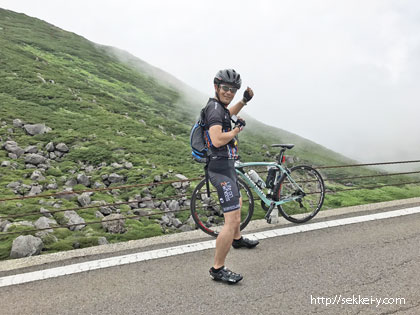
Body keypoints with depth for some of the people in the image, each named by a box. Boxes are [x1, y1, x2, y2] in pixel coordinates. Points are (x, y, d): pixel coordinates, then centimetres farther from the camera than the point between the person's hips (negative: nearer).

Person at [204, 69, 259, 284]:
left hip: (225, 167, 11)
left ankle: (237, 239, 55)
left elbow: (230, 112, 38)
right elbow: (218, 140, -32)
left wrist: (245, 100, 22)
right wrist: (236, 131, -14)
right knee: (232, 220, -13)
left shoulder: (218, 107, 12)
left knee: (238, 203, 32)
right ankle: (217, 269, -3)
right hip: (222, 169, -11)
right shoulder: (215, 108, -18)